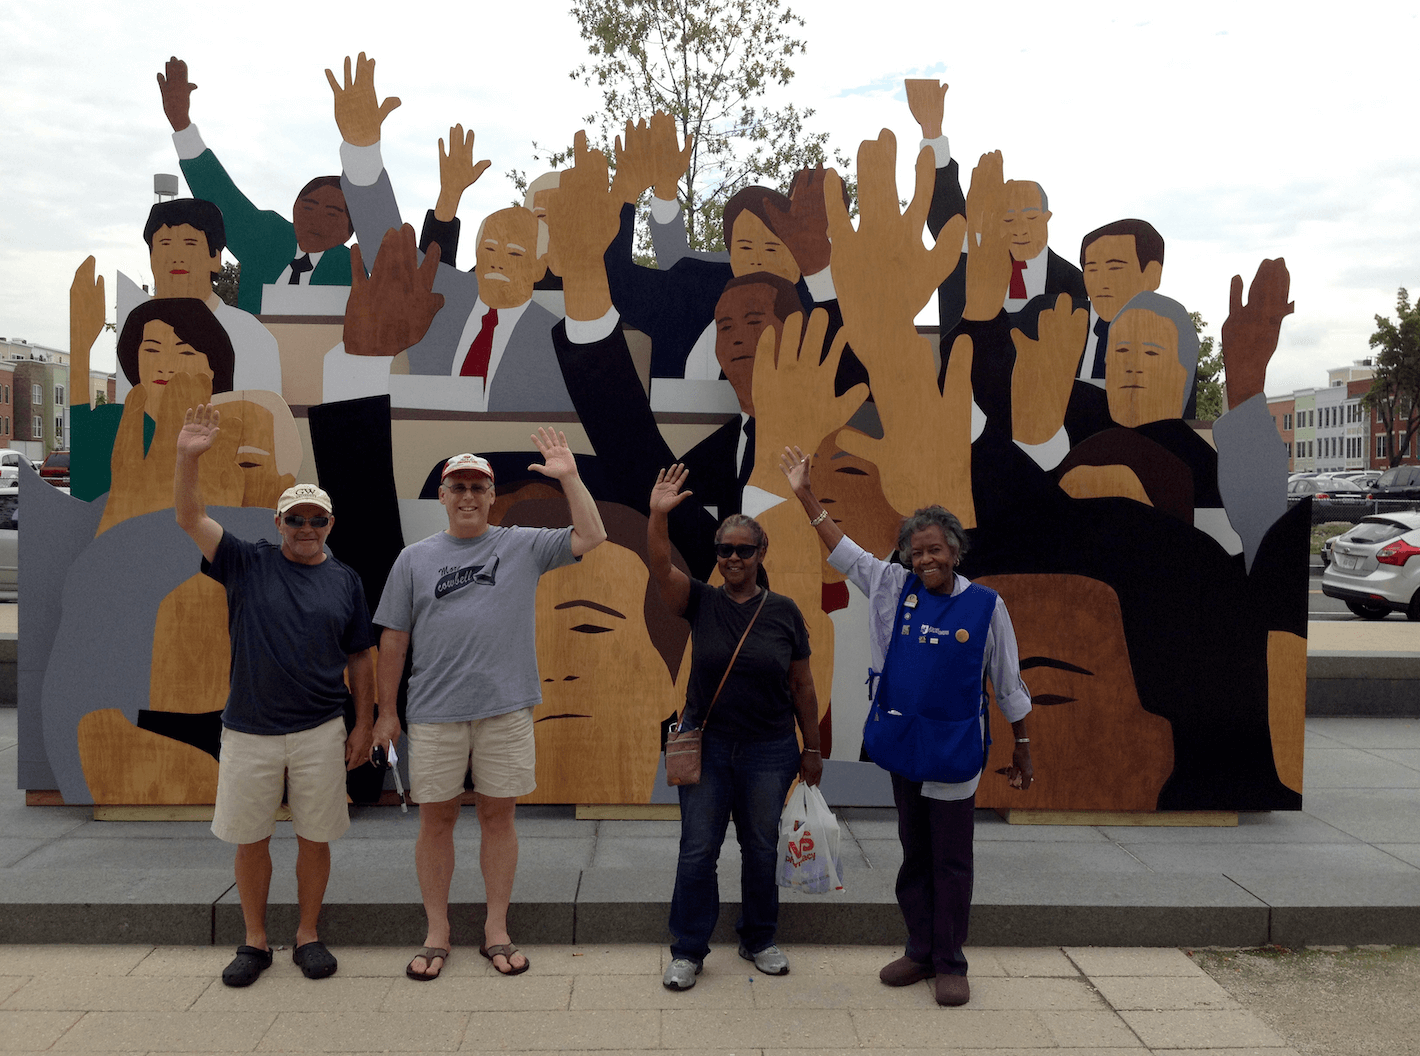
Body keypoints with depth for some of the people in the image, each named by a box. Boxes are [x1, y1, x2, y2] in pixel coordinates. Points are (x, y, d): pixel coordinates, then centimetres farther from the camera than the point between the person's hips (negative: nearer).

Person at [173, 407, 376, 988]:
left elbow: (360, 659, 8)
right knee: (250, 838, 9)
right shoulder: (247, 564, 1)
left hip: (321, 732, 0)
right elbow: (190, 519, -9)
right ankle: (255, 941, 25)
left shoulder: (345, 581, 4)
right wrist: (188, 458, -24)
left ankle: (308, 935, 24)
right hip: (248, 730, 0)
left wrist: (364, 724, 4)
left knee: (314, 837, 7)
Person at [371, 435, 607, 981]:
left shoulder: (523, 546, 6)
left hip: (506, 710, 0)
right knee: (436, 818, 7)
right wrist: (386, 711, 6)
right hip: (435, 712, 0)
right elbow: (394, 639, 7)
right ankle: (436, 933, 21)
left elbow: (591, 536, -1)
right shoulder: (414, 558, 6)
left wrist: (569, 477, -8)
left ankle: (496, 930, 19)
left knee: (499, 815, 7)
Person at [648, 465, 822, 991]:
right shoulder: (702, 602, -3)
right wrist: (658, 515, -36)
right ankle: (688, 951, 19)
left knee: (761, 848, 13)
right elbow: (661, 567, -21)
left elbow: (802, 685, 2)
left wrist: (812, 749, 5)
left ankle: (759, 940, 33)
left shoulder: (784, 611, -3)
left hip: (769, 749, 0)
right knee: (697, 849, 4)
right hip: (706, 744, 0)